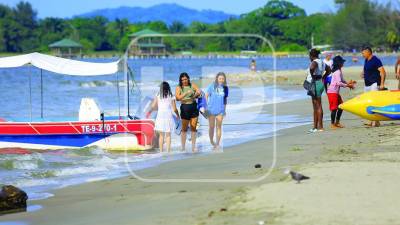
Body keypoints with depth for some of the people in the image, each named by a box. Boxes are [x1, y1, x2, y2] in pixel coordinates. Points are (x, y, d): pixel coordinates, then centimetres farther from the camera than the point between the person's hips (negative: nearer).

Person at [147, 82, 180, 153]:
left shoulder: (158, 96, -1)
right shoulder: (171, 97, -4)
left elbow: (153, 106, -1)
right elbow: (174, 109, -4)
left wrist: (149, 112, 18)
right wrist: (178, 115, 15)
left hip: (160, 116, 1)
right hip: (168, 117, -1)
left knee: (161, 135, 9)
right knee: (168, 135, 8)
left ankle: (161, 151, 5)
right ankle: (168, 150, 3)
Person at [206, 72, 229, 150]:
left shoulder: (225, 88, 2)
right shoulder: (212, 86, -5)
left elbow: (225, 99, 12)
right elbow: (206, 96, -1)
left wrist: (224, 108, 14)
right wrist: (206, 106, -6)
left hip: (220, 110, 1)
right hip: (211, 109, -1)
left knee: (219, 127, 3)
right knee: (211, 127, 8)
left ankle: (217, 144, 10)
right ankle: (211, 142, 25)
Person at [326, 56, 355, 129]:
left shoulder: (339, 71, 13)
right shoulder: (337, 72, -17)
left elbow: (342, 80, 20)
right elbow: (339, 83, -24)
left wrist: (348, 83, 5)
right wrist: (347, 85, -18)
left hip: (336, 92, 10)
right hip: (332, 92, -10)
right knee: (334, 108, -8)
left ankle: (337, 122, 20)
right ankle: (332, 124, -2)